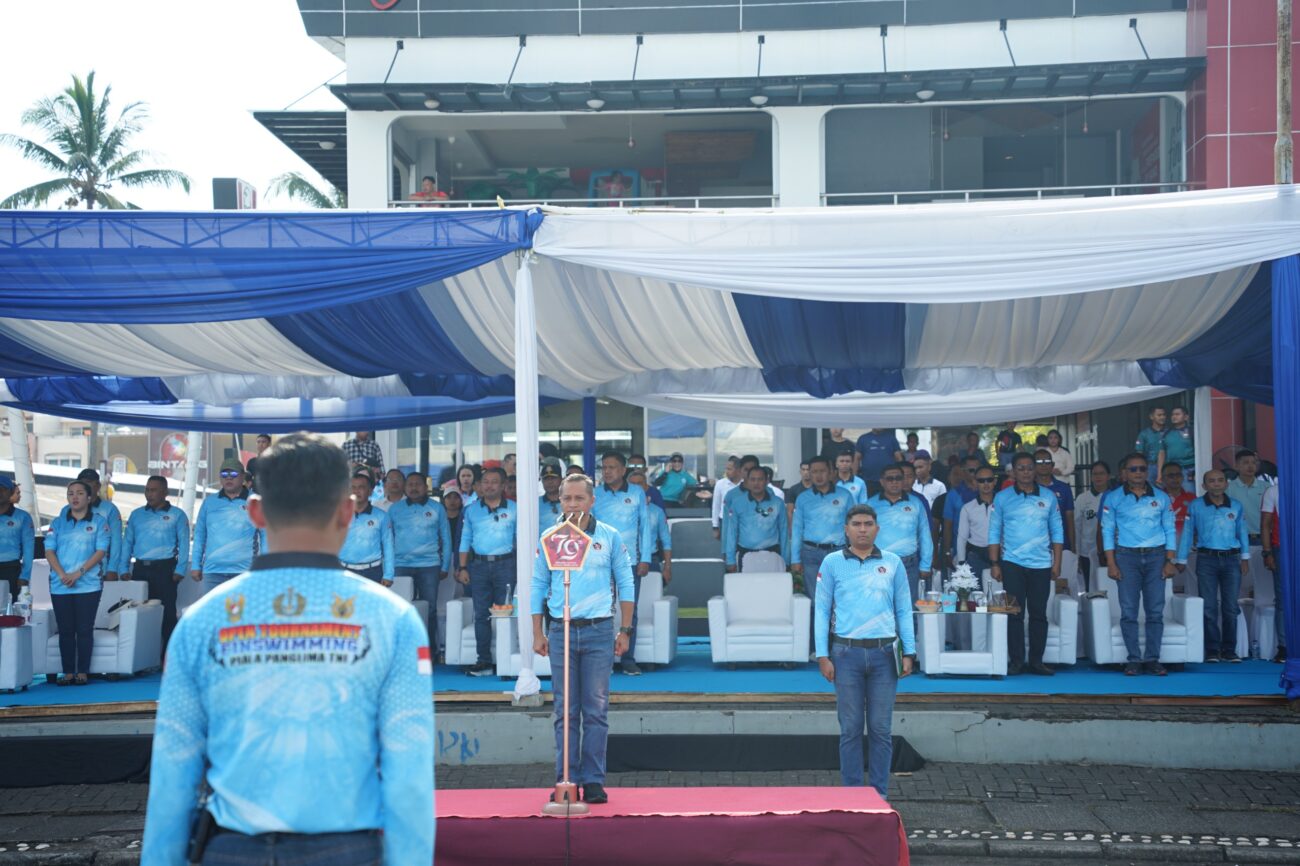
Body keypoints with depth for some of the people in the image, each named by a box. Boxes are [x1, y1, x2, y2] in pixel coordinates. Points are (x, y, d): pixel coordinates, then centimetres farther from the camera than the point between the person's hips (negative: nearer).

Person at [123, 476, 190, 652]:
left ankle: (168, 656, -3)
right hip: (140, 569, 4)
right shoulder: (136, 515, 17)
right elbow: (128, 542, 15)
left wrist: (179, 570, -10)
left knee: (166, 612, -5)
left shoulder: (177, 515, 5)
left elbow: (184, 543, 0)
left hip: (164, 569, -4)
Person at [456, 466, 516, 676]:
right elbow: (465, 539, 12)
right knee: (481, 614, 3)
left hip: (505, 564, -2)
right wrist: (463, 568, 5)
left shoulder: (514, 509, 4)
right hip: (479, 565, 2)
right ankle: (484, 661, 6)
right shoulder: (472, 510, 10)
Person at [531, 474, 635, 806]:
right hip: (561, 631, 1)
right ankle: (566, 780, 8)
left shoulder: (610, 538, 4)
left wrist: (625, 631, 2)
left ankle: (594, 781, 4)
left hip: (599, 631, -1)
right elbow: (538, 586, 10)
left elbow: (625, 584, 7)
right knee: (565, 711, 3)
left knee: (596, 710, 0)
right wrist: (538, 634, 5)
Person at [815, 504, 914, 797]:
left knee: (880, 729, 4)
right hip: (846, 653, -1)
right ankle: (852, 793, 10)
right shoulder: (832, 563, 4)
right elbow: (822, 610, 4)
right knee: (850, 728, 3)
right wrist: (823, 656, -3)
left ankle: (879, 795, 12)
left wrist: (909, 653, 2)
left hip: (884, 654, 1)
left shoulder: (893, 563, 8)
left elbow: (904, 610, 10)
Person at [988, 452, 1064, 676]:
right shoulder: (1002, 498, 3)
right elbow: (994, 532, 3)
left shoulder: (1048, 497, 7)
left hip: (1041, 564, 1)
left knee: (1039, 613, 3)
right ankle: (1016, 661, 3)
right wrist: (994, 563, -2)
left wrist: (1057, 562, 3)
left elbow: (1057, 531, 9)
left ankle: (1036, 661, 9)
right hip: (1012, 563, -1)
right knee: (1015, 613, -2)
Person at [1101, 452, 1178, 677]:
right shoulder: (1114, 499, 4)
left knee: (1155, 611, -1)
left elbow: (1169, 530, 9)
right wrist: (1111, 564, -5)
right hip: (1127, 557, -1)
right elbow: (1107, 531, 2)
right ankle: (1134, 659, 2)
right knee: (1128, 611, -3)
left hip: (1155, 557, 1)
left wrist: (1170, 561, 0)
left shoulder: (1161, 498, 8)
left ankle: (1153, 658, 6)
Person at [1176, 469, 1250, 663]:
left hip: (1231, 559, 2)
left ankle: (1229, 650, 9)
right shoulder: (1196, 506, 2)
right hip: (1207, 560, -2)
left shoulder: (1236, 506, 7)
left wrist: (1245, 558, 7)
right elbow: (1187, 533, 4)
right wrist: (1181, 560, 3)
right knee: (1209, 607, -2)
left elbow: (1242, 532, 12)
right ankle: (1212, 650, 2)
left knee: (1231, 607, 3)